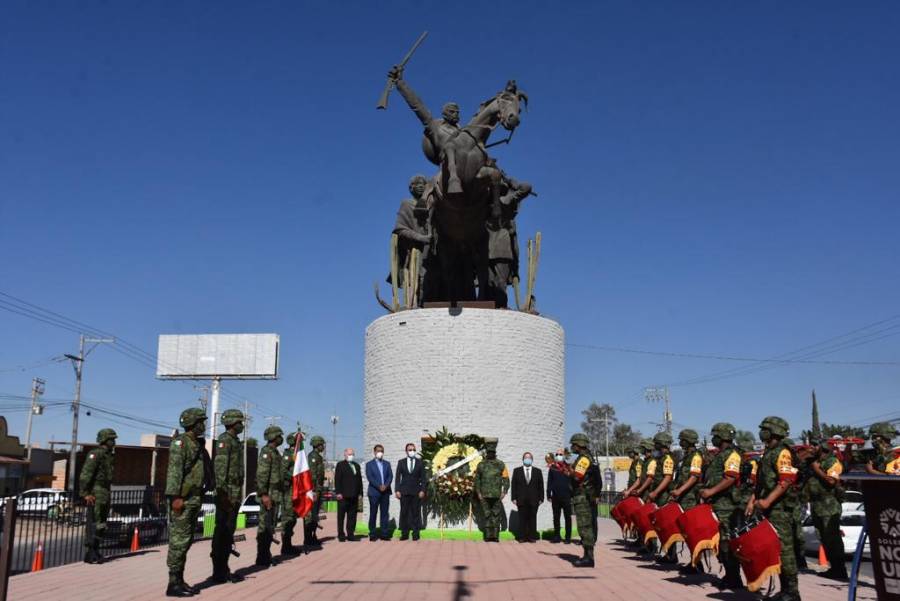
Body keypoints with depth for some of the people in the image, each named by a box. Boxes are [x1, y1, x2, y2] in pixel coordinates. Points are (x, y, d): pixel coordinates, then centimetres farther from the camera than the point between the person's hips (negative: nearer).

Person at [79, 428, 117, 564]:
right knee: (94, 524, -8)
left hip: (105, 494, 9)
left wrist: (108, 494, 17)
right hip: (95, 494, -9)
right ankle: (89, 554, -5)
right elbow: (85, 474, -18)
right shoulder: (96, 454, -11)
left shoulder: (109, 456, 18)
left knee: (101, 525, 11)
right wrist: (85, 493, -22)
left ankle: (95, 552, 18)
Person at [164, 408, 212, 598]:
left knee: (186, 541, 12)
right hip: (182, 499, -9)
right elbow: (174, 470, -18)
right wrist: (175, 496, -24)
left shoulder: (198, 445, 18)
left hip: (194, 500, 9)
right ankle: (173, 584, -2)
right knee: (179, 541, -6)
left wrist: (200, 496, 19)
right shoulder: (180, 442, -10)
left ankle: (180, 581, 18)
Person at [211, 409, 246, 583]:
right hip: (227, 492, -9)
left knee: (229, 532, 12)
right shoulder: (224, 440, -10)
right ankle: (218, 572, -1)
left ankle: (224, 570, 18)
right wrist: (222, 492, -24)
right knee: (222, 531, -5)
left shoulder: (235, 441, 19)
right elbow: (219, 467, -19)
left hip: (235, 493, 9)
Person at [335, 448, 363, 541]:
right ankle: (341, 535, 7)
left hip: (354, 496, 5)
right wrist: (338, 492, -13)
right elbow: (337, 480, -5)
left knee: (352, 516, 6)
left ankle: (350, 534, 11)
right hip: (343, 496, -5)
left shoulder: (357, 465, 19)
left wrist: (360, 493, 11)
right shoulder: (340, 465, 1)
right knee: (341, 516, 2)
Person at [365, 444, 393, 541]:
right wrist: (379, 486, -17)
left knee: (384, 513, 2)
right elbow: (369, 477, -7)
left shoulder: (387, 464, 15)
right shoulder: (369, 464, 4)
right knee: (373, 513, -1)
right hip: (374, 492, -3)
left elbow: (390, 476, 6)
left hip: (385, 492, 3)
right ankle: (372, 534, 4)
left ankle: (384, 534, 5)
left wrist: (386, 485, -12)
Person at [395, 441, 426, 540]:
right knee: (404, 512, 1)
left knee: (416, 513, 0)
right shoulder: (401, 462, 8)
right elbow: (398, 477, 6)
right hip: (404, 491, 1)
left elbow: (423, 478, 5)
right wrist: (397, 490, -3)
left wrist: (422, 490, -4)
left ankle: (415, 534, 6)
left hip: (416, 491, -1)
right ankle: (404, 533, 7)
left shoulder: (420, 462, 6)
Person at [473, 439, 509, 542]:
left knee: (496, 515, 1)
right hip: (484, 495, 0)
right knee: (486, 515, 2)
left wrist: (504, 492, -7)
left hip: (497, 495, 0)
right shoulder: (481, 465, 7)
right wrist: (478, 493, 1)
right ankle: (488, 536, 5)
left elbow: (506, 479, 3)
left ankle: (495, 536, 4)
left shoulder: (500, 464, 5)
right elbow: (477, 479, 10)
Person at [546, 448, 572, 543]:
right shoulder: (552, 468, 5)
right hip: (555, 497, 2)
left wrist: (572, 495, -5)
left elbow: (572, 482, 0)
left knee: (567, 517, 3)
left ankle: (568, 537, 8)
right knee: (556, 518, 8)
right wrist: (549, 495, 2)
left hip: (566, 497, -2)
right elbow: (549, 482, 7)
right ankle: (556, 536, 15)